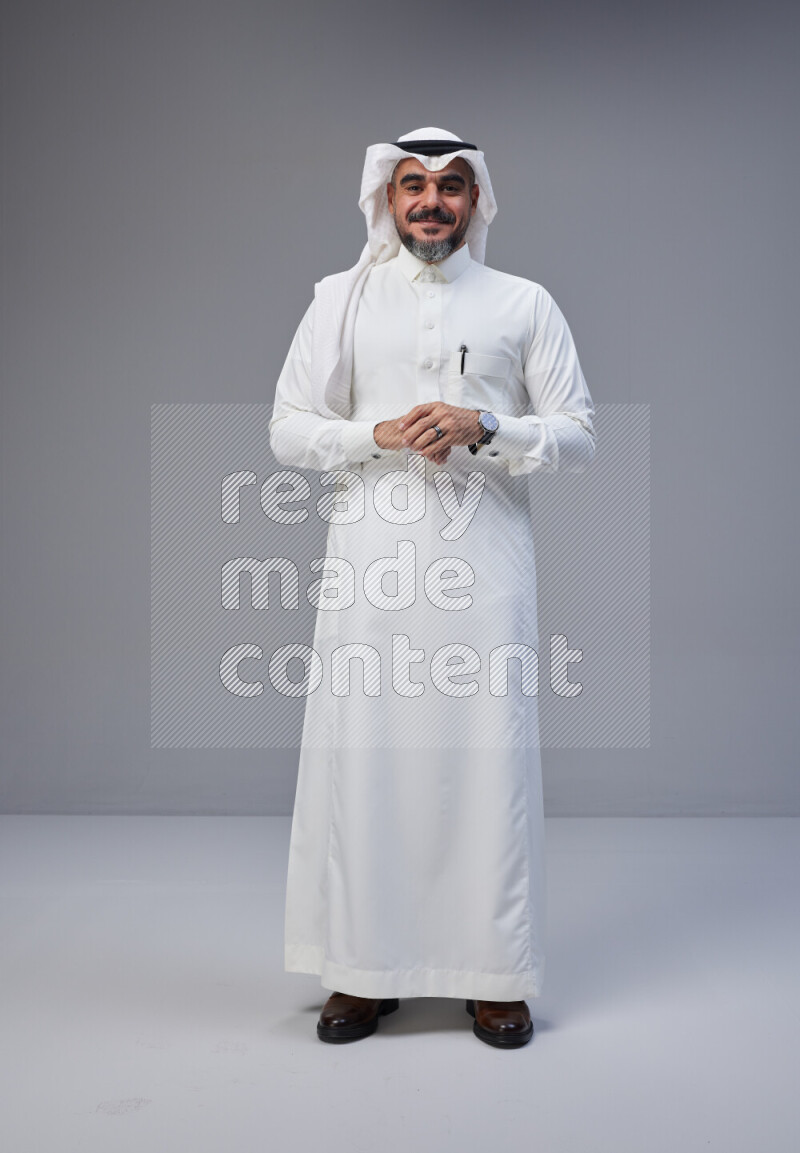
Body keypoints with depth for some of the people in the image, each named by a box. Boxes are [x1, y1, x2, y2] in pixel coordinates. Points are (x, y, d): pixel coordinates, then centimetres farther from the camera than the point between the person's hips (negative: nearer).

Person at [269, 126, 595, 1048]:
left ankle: (494, 978, 13)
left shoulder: (525, 304, 10)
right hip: (370, 563, 1)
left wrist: (483, 430, -11)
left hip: (485, 563, 0)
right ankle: (362, 971, 15)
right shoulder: (342, 298, 12)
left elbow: (577, 436, 6)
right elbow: (287, 431, 8)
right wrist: (379, 434, -9)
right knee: (361, 755, 1)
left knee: (489, 757, 0)